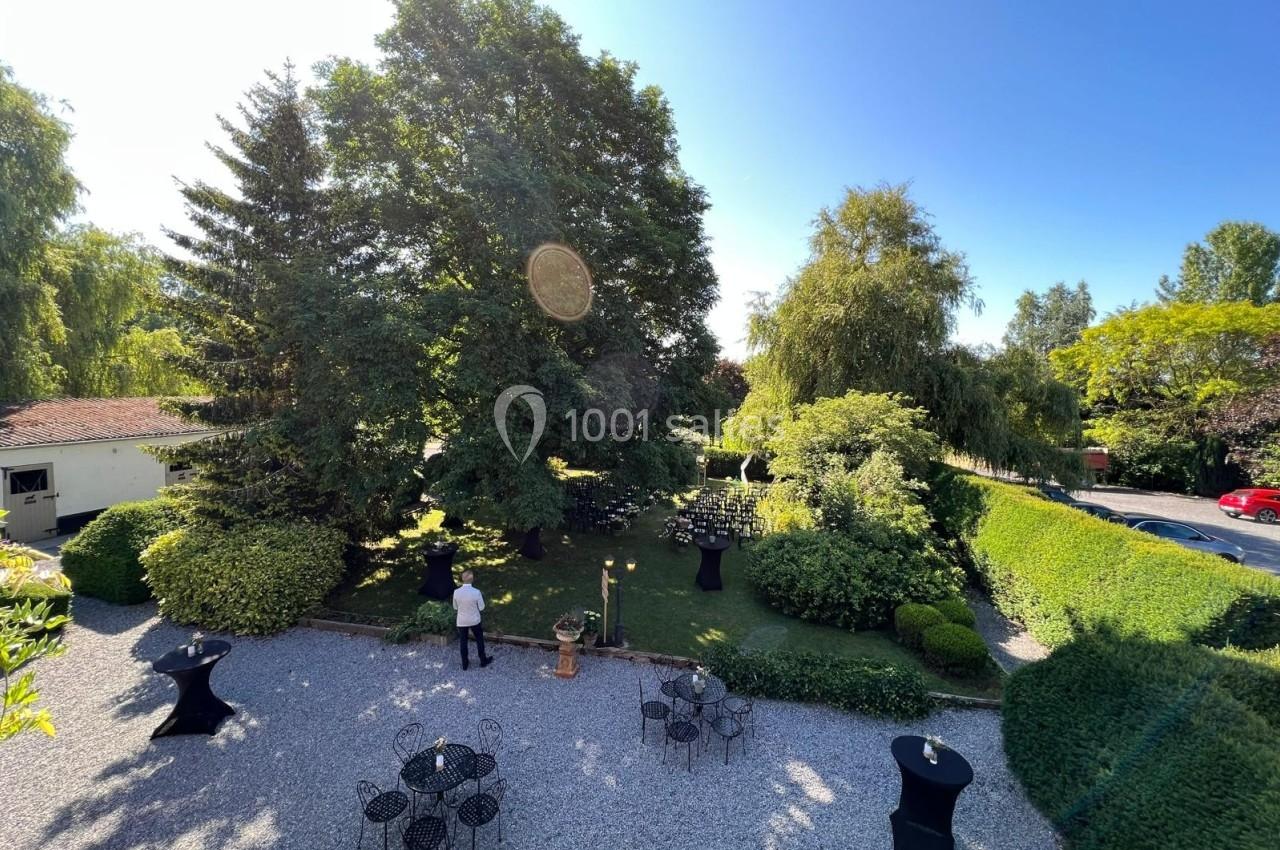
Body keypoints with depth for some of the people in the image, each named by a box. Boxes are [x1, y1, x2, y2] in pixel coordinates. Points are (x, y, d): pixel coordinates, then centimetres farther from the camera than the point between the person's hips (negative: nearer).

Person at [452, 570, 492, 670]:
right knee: (479, 640, 19)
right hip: (475, 621, -1)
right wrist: (481, 598, 4)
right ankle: (483, 661, 34)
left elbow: (455, 607, -1)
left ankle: (465, 664, 32)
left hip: (462, 621, 1)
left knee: (463, 642, 19)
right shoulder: (476, 592, -23)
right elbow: (481, 608, -11)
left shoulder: (456, 592, -17)